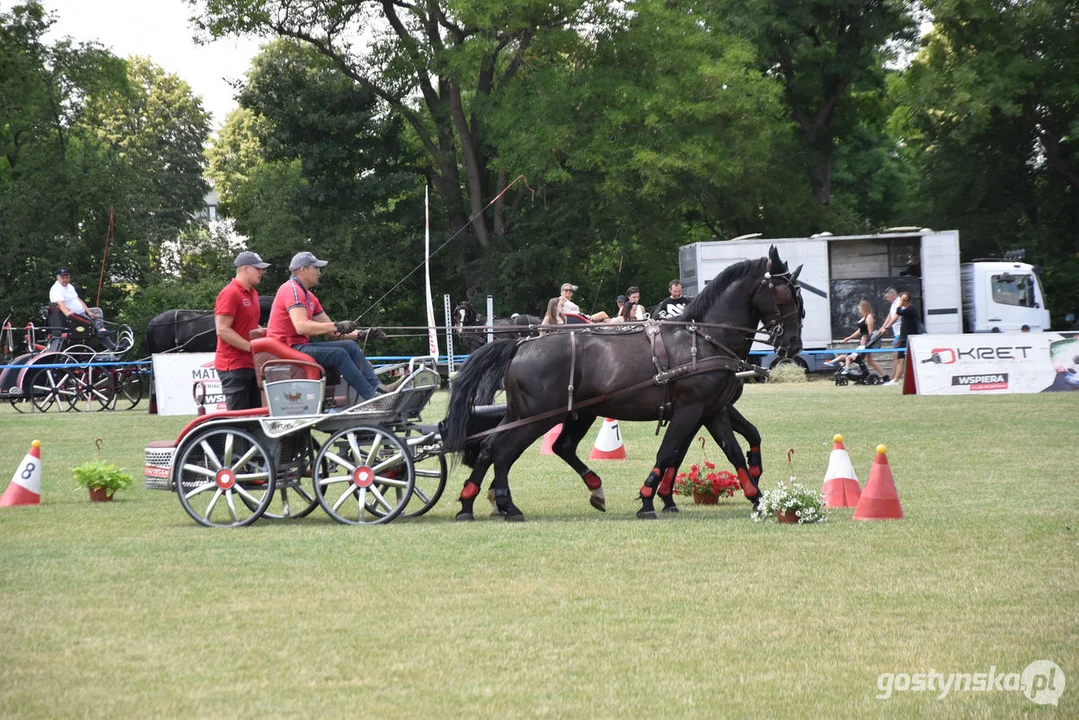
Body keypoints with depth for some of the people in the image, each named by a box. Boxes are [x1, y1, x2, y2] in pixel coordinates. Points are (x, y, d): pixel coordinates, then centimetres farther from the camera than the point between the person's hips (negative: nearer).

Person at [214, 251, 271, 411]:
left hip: (250, 364, 9)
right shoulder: (230, 294, -12)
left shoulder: (252, 294, 17)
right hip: (234, 365, -9)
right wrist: (251, 347, -19)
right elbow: (222, 330, -19)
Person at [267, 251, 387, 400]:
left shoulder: (309, 296, 20)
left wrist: (359, 334, 7)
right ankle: (372, 396, -26)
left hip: (300, 346, 10)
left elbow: (330, 329, 20)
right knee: (338, 354, -23)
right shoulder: (292, 290, -13)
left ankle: (377, 386, -12)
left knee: (350, 346, 0)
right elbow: (301, 326, -27)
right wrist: (337, 326, -25)